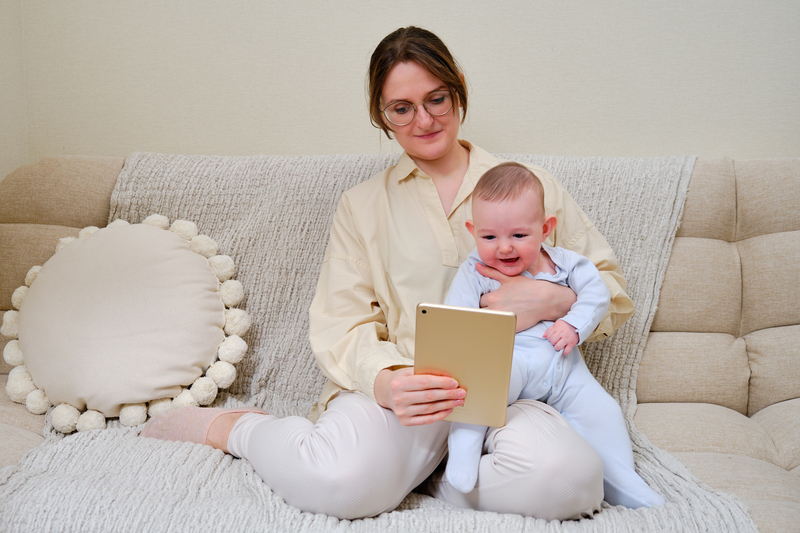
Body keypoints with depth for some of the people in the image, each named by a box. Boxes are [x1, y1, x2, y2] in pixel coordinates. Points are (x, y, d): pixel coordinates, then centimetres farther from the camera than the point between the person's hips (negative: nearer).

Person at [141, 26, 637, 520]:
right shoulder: (361, 206, 16)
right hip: (402, 383, 0)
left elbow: (613, 291, 15)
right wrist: (386, 382, -19)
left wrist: (551, 299, -9)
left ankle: (422, 474, -9)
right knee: (344, 481, -34)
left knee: (565, 476, -35)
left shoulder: (534, 187, 15)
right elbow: (342, 325, 4)